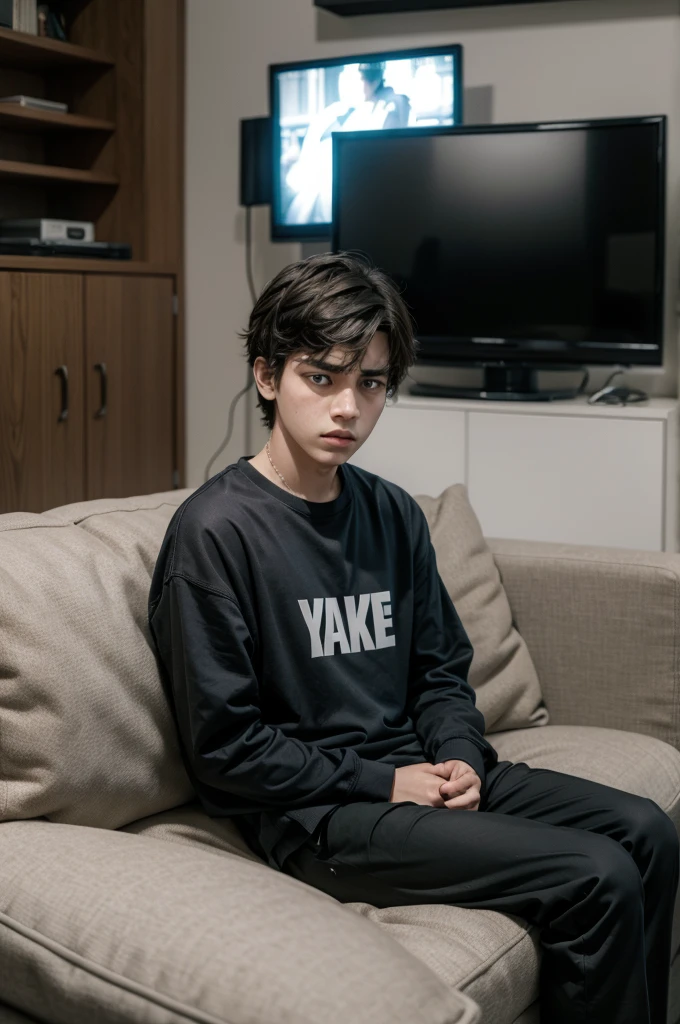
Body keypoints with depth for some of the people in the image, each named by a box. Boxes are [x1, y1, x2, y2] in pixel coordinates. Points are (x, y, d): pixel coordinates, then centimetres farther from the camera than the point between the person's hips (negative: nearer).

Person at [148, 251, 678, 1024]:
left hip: (410, 774, 8)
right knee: (597, 878, -18)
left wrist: (460, 757, -3)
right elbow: (222, 745, -15)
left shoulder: (392, 514, 8)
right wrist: (382, 783, -14)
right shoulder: (215, 531, -15)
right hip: (307, 813, -7)